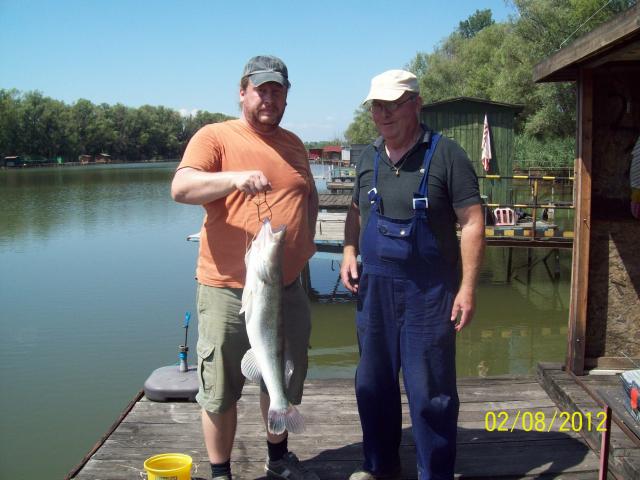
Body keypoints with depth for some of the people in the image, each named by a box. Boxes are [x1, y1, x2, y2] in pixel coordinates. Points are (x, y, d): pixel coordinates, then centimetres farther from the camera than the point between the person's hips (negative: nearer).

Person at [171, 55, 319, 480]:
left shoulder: (293, 143, 13)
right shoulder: (215, 137, -5)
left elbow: (309, 196, 25)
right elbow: (181, 188, -19)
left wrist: (307, 237, 8)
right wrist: (234, 177, -34)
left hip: (287, 286, 6)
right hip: (228, 289, -5)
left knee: (284, 380, 19)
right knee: (220, 390, 4)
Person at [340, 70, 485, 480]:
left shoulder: (445, 154, -9)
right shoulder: (369, 158, 8)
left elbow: (472, 222, -11)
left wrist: (467, 287, -15)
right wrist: (350, 252, 3)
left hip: (429, 292, -5)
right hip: (374, 288, 6)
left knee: (431, 391, 2)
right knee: (373, 384, 16)